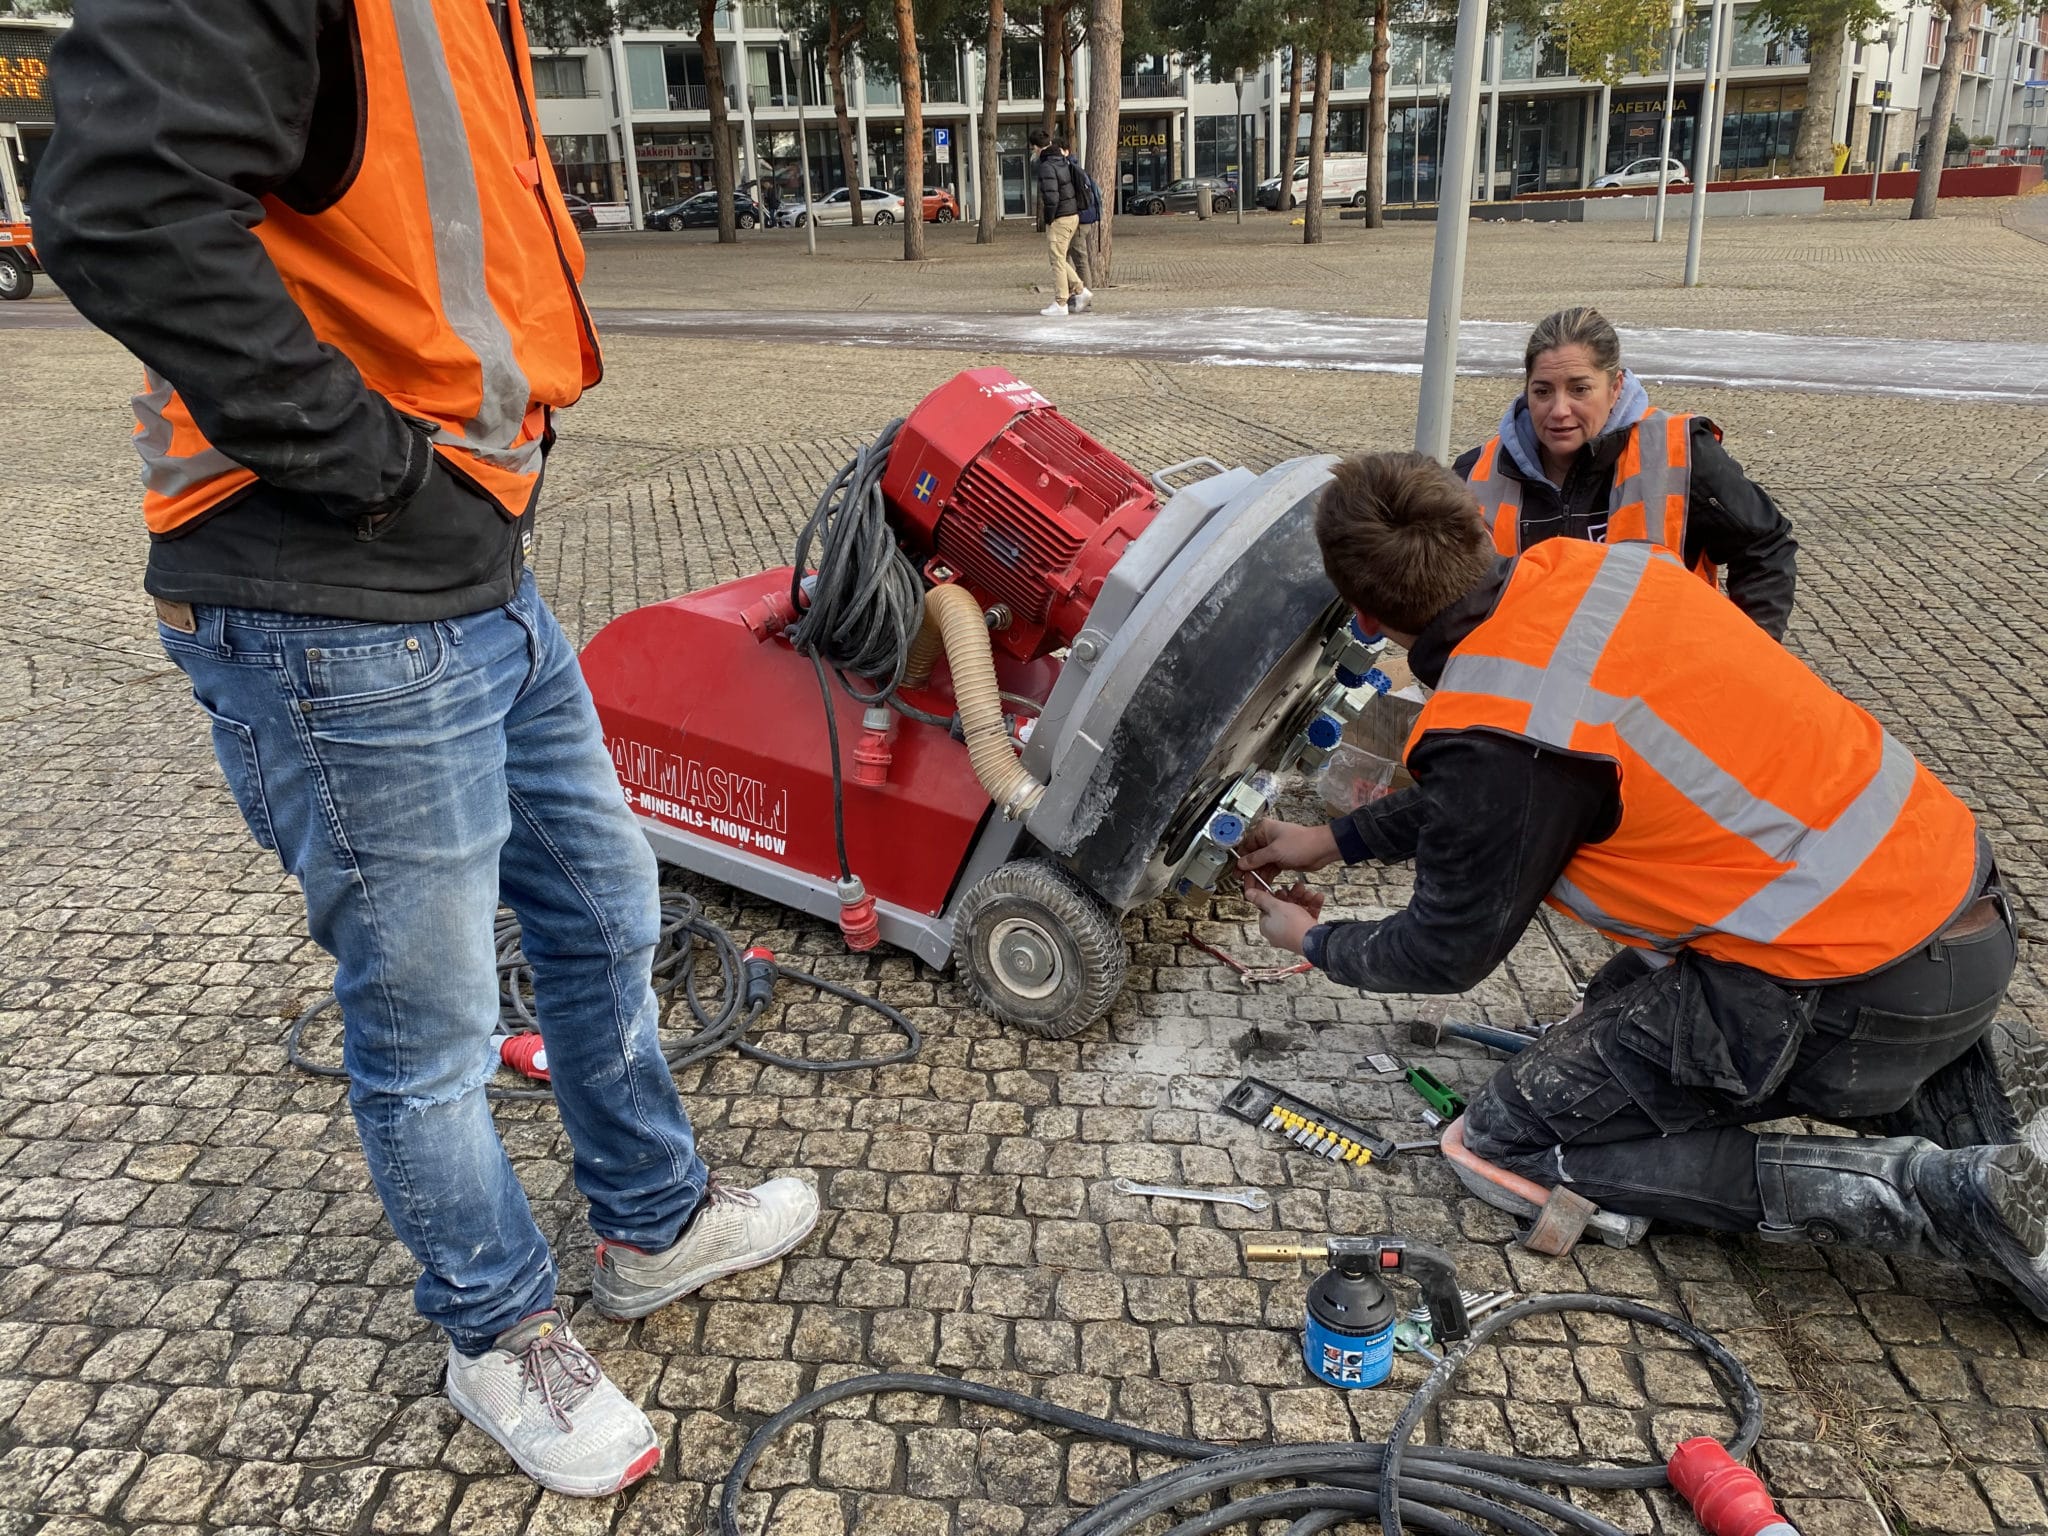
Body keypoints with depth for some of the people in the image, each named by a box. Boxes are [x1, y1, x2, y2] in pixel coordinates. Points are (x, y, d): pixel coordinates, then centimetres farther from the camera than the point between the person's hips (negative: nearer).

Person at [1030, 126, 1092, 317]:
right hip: (1073, 215, 9)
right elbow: (1081, 187, 18)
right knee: (1062, 259, 17)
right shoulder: (1064, 162, 10)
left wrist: (1048, 219, -11)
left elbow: (1051, 197, -24)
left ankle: (1060, 303, 3)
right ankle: (1080, 291, 13)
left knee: (1057, 260, -1)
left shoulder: (1047, 167, -17)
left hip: (1059, 219, -9)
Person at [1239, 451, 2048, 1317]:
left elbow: (1448, 958, -4)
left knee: (1516, 1135, 0)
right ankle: (1976, 1083, 14)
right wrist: (1337, 841, 24)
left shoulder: (1494, 736, -23)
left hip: (1861, 989, -9)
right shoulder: (1594, 567, 0)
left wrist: (1314, 942, 15)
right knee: (1626, 1004, 28)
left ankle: (1943, 1194, -4)